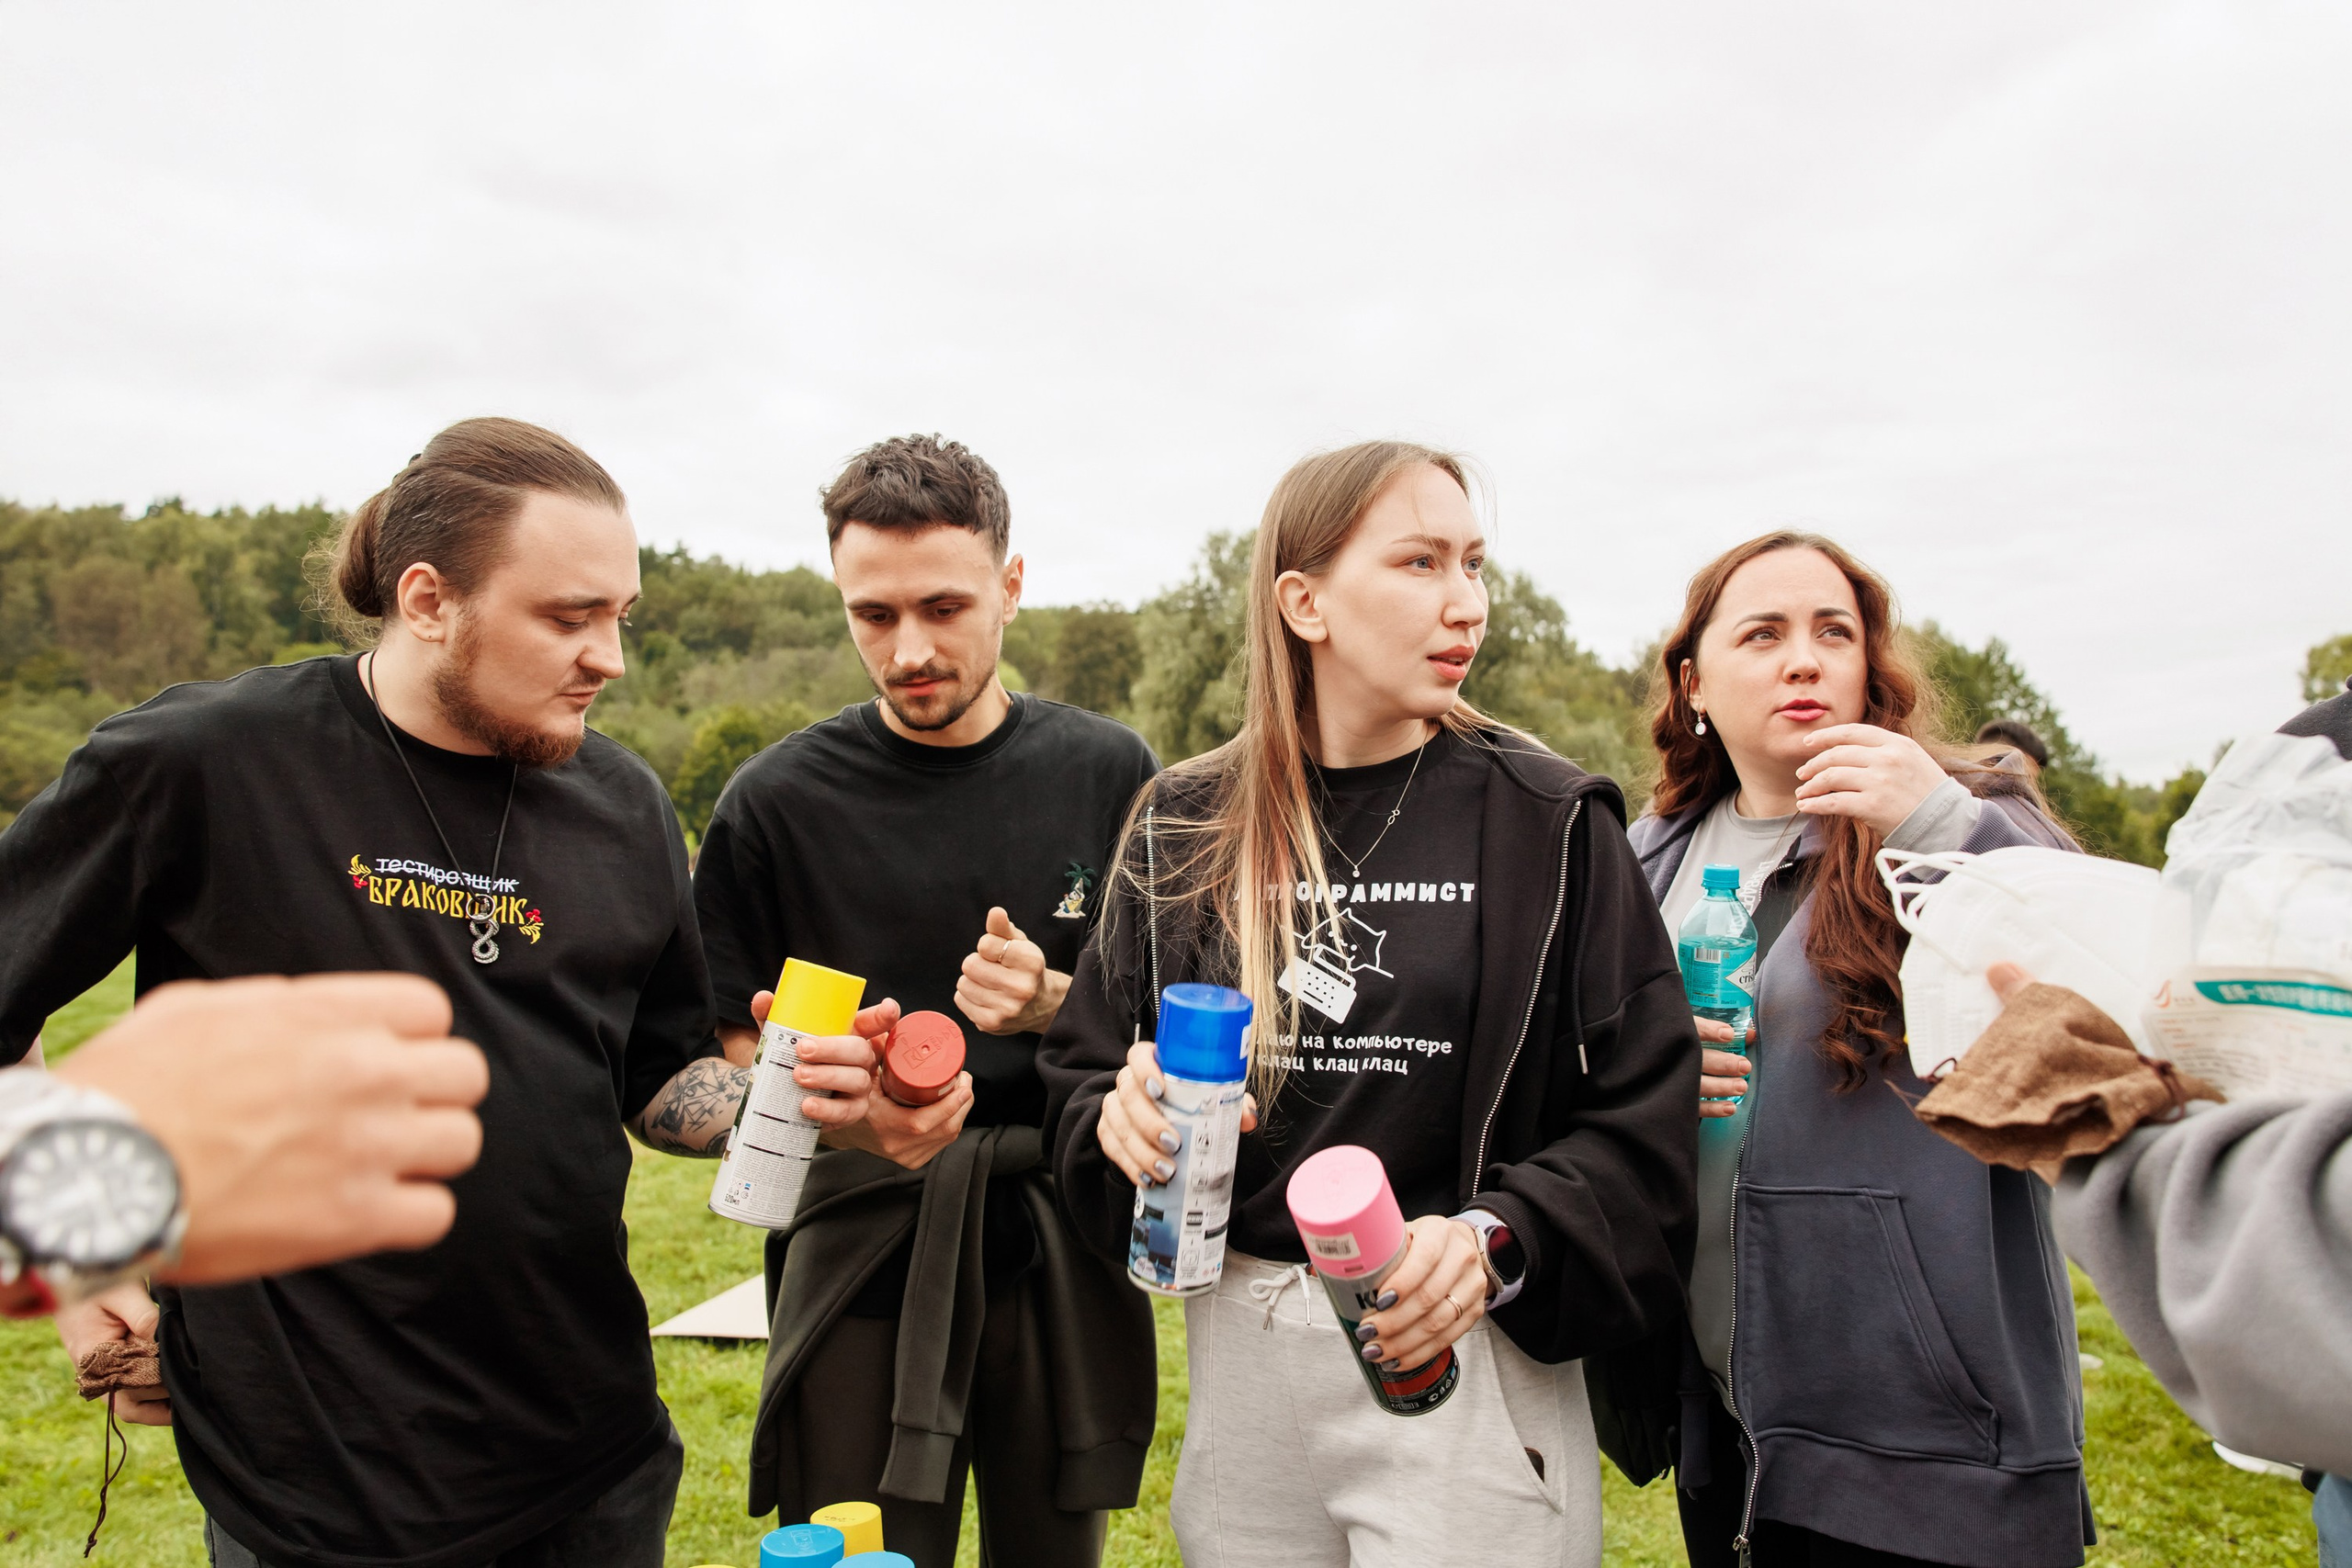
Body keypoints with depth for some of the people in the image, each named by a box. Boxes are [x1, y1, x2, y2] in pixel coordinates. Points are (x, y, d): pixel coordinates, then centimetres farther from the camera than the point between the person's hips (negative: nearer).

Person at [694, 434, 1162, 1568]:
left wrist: (1053, 1003, -15)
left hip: (1062, 1251, 2)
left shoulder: (1110, 773, 1)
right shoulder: (781, 798, -2)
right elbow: (729, 1054, 2)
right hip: (860, 1251, -1)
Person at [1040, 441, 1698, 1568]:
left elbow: (1639, 1116, -7)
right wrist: (1119, 1118, -13)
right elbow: (1084, 1064, 8)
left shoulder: (1548, 824, -5)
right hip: (1237, 1358, 3)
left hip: (1468, 1361, -2)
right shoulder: (1185, 829, 2)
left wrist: (1497, 1241, -22)